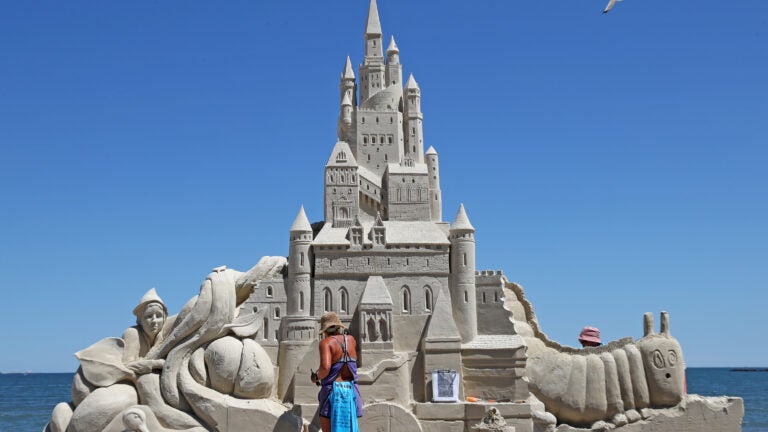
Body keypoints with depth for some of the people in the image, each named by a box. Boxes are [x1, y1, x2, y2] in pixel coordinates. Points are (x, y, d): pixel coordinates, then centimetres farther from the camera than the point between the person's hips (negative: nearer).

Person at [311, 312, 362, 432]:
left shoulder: (326, 342, -8)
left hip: (333, 391, -5)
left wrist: (316, 377, -3)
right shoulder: (351, 340, 10)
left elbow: (325, 367, -23)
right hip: (351, 391, 5)